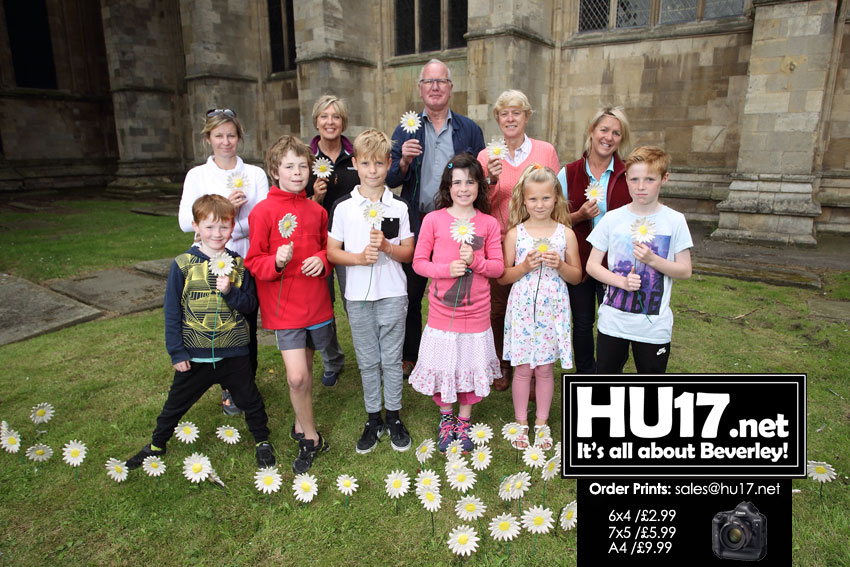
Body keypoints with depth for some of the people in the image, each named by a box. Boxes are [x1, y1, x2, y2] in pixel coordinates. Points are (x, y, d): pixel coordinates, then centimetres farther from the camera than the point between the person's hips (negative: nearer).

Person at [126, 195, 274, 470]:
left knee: (250, 399, 14)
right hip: (194, 354, 0)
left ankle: (262, 441, 37)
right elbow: (172, 311, -4)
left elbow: (250, 305, -1)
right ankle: (157, 444, 42)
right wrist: (176, 352, -5)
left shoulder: (238, 264, -3)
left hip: (233, 352, 1)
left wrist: (230, 292, -20)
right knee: (176, 403, 18)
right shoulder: (183, 264, -8)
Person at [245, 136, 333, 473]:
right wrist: (277, 262, -26)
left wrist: (322, 260, -5)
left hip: (317, 303, 5)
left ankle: (300, 425, 39)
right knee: (296, 377, -9)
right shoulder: (264, 212, -8)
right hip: (284, 306, -4)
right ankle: (310, 438, 13)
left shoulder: (316, 211, 5)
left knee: (306, 370, 17)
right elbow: (253, 262, -6)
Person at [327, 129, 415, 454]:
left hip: (392, 294, 0)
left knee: (392, 358, 9)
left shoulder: (399, 207, 0)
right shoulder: (343, 208, -1)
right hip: (358, 296, 0)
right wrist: (359, 257, -18)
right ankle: (373, 418, 28)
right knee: (367, 361, 12)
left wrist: (387, 247, -17)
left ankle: (393, 416, 27)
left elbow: (408, 253, 2)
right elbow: (332, 252, -1)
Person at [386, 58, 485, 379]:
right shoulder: (406, 129, 6)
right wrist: (403, 162, -17)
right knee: (411, 295, 10)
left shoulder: (469, 130, 7)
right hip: (417, 225, 1)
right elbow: (391, 180, 3)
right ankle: (409, 358, 27)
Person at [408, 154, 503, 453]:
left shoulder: (489, 224, -1)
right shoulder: (433, 220, -5)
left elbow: (498, 267, 1)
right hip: (442, 312, -1)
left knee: (471, 367, 12)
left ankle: (464, 421, 36)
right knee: (443, 367, 11)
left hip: (476, 313, 1)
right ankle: (446, 418, 37)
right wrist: (446, 269, -19)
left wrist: (475, 261, -17)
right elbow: (418, 262, -3)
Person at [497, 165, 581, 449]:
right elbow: (502, 277, 0)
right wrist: (525, 267, -16)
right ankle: (521, 422, 25)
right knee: (523, 368, 7)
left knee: (545, 368, 10)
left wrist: (560, 265, -13)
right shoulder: (515, 234, -1)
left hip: (553, 311, 1)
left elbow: (577, 276, 6)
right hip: (522, 310, -1)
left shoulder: (566, 233, 2)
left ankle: (541, 423, 28)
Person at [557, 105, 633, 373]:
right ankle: (585, 375, 34)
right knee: (582, 323, 13)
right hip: (579, 260, 1)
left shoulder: (628, 175, -1)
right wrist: (580, 215, -14)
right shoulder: (568, 174, -1)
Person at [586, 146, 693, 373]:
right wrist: (622, 281, -18)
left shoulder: (674, 221, -5)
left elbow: (685, 271, -2)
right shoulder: (612, 219, -3)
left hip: (654, 326, 0)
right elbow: (592, 265, -2)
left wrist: (652, 259, -19)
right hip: (613, 320, 1)